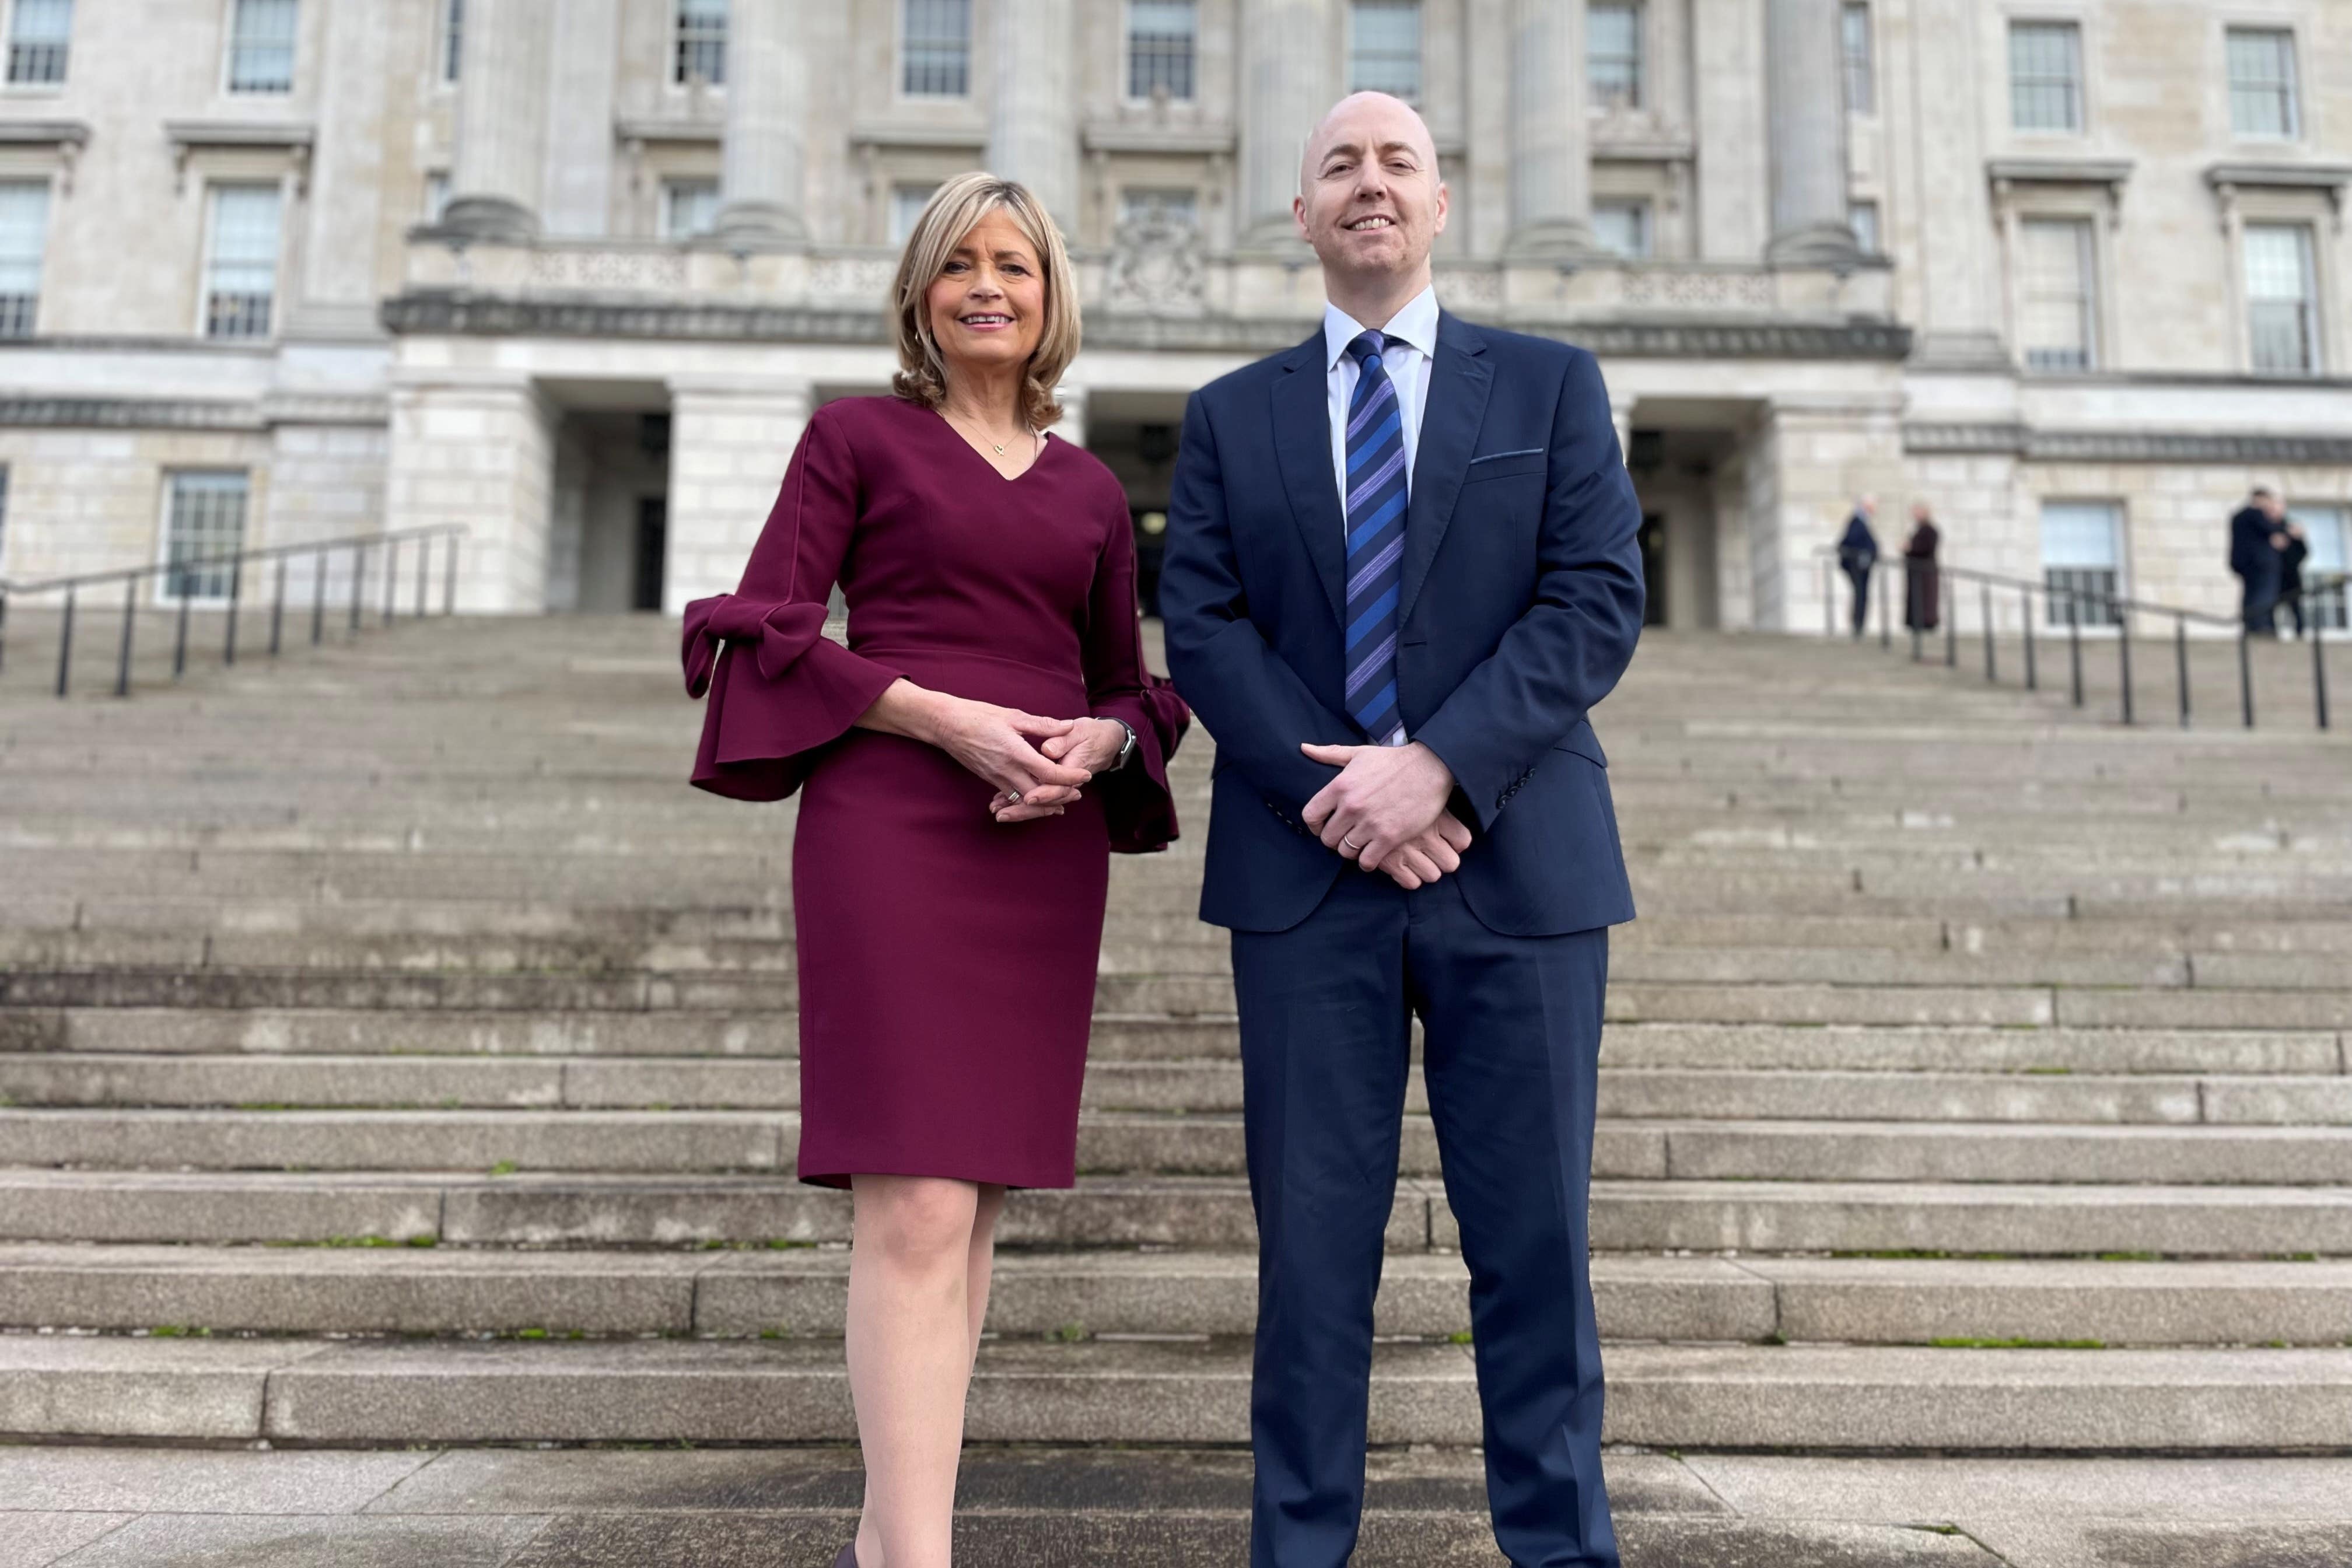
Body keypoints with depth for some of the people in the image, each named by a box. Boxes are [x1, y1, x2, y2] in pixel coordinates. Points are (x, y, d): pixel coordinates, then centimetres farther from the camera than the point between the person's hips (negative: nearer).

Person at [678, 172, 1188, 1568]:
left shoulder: (1093, 492, 18)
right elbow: (768, 632, -1)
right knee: (916, 1209, -13)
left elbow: (1129, 689, 21)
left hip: (1045, 852, 5)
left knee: (978, 1202, 7)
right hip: (892, 830, -4)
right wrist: (947, 718, -13)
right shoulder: (858, 437, 7)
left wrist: (1094, 744, -4)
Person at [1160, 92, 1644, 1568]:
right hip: (1306, 874, 1)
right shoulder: (1231, 417, 14)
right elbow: (1204, 627, 3)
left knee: (1535, 1234, 5)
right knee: (1312, 1236, 5)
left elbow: (1599, 600, -1)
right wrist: (1330, 792, -12)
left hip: (1516, 862, 0)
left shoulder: (1553, 384, 11)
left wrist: (1442, 768, -13)